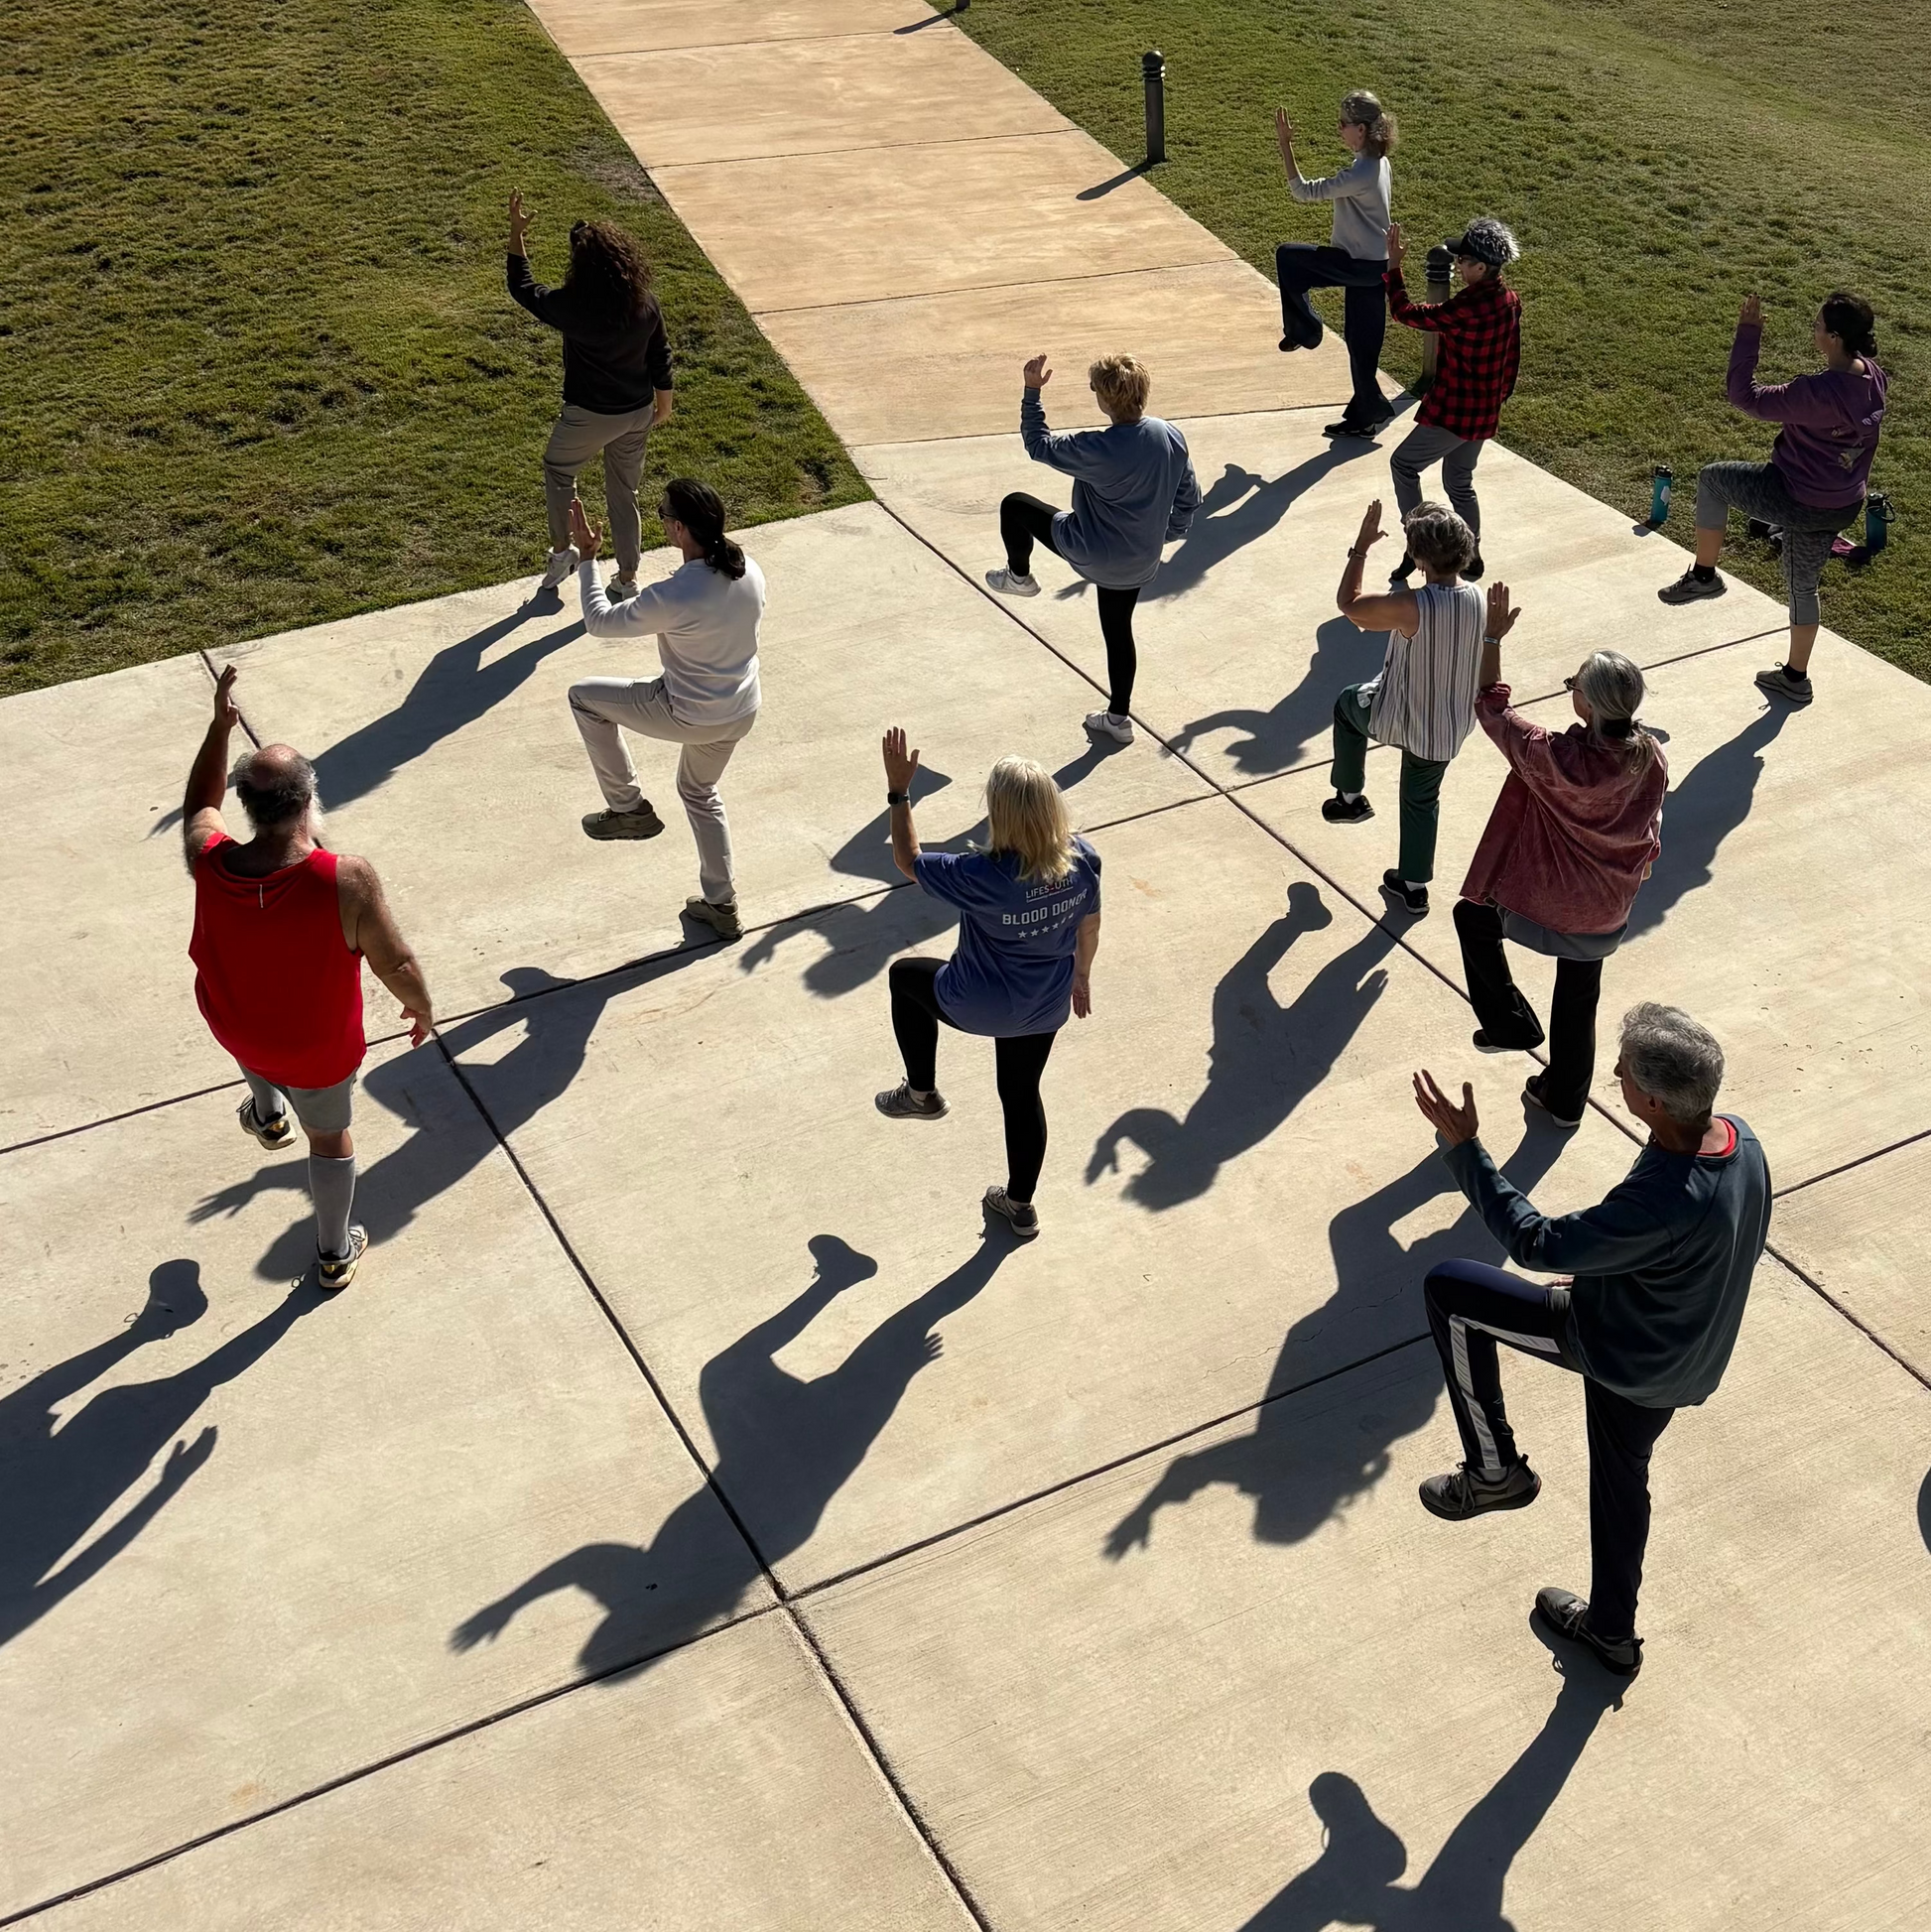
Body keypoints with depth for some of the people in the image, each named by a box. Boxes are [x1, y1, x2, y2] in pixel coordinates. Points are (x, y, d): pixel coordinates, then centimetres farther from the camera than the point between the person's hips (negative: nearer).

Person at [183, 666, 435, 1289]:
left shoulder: (210, 864, -27)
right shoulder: (347, 880, -37)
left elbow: (200, 802, -1)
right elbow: (396, 965, -22)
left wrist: (220, 727, 0)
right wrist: (422, 1007, -2)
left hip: (232, 1027, 2)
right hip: (318, 1050, -2)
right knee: (330, 1137, 26)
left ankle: (267, 1112, 54)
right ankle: (335, 1254, 48)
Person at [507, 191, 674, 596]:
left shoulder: (573, 308, -25)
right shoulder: (646, 305, -13)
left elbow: (522, 288, -8)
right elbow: (660, 358, 0)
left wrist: (516, 234, -1)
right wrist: (664, 402, 17)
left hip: (589, 416, -4)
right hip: (639, 412, 4)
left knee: (558, 470, 26)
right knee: (624, 492, 19)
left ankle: (561, 551, 31)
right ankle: (627, 578, 28)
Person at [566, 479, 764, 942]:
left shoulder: (674, 597, -30)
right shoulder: (750, 573, -10)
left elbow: (599, 621, -15)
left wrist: (587, 556, -6)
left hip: (689, 717, -7)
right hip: (742, 714, 7)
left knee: (584, 696, 13)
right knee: (700, 792, 33)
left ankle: (628, 808, 21)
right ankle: (721, 905, 38)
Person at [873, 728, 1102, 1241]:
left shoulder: (984, 877, -34)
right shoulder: (1083, 859, -18)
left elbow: (907, 861, -18)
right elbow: (1089, 926, 1)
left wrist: (899, 792, -12)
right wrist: (1081, 976, 19)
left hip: (980, 1007, -5)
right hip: (1047, 1008, 5)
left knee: (905, 975, 26)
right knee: (1022, 1095, 28)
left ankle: (921, 1093, 37)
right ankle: (1020, 1205, 45)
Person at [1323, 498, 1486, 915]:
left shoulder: (1410, 606, -31)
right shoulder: (1477, 599, -12)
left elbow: (1347, 603, -17)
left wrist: (1362, 546, -9)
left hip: (1398, 717, -5)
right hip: (1450, 725, 5)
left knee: (1347, 705, 30)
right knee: (1422, 800, 26)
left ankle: (1349, 798, 39)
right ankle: (1414, 886, 36)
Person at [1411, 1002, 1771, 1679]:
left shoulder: (1662, 1203, -40)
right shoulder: (1741, 1140, -13)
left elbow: (1537, 1244, -29)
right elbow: (1745, 1240, 6)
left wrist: (1461, 1147, -26)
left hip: (1614, 1348, -8)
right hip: (1688, 1363, 8)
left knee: (1448, 1289, -1)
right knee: (1621, 1478, 30)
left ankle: (1494, 1470, 12)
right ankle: (1612, 1630, 52)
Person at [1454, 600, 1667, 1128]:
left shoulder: (1556, 759, -32)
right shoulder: (1652, 758, -15)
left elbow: (1490, 708, -18)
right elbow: (1649, 828, 2)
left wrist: (1492, 636, -11)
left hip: (1544, 906, -5)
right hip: (1607, 913, 5)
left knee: (1472, 916, 27)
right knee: (1579, 996, 26)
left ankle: (1510, 1025, 28)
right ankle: (1565, 1099, 42)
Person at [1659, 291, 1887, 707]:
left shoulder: (1818, 393, -32)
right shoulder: (1873, 378, -7)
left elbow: (1745, 396, -24)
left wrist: (1748, 334, -20)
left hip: (1796, 501, -8)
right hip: (1842, 506, 8)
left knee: (1711, 478, 14)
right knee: (1803, 585, 26)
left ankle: (1704, 576, 22)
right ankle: (1795, 677, 39)